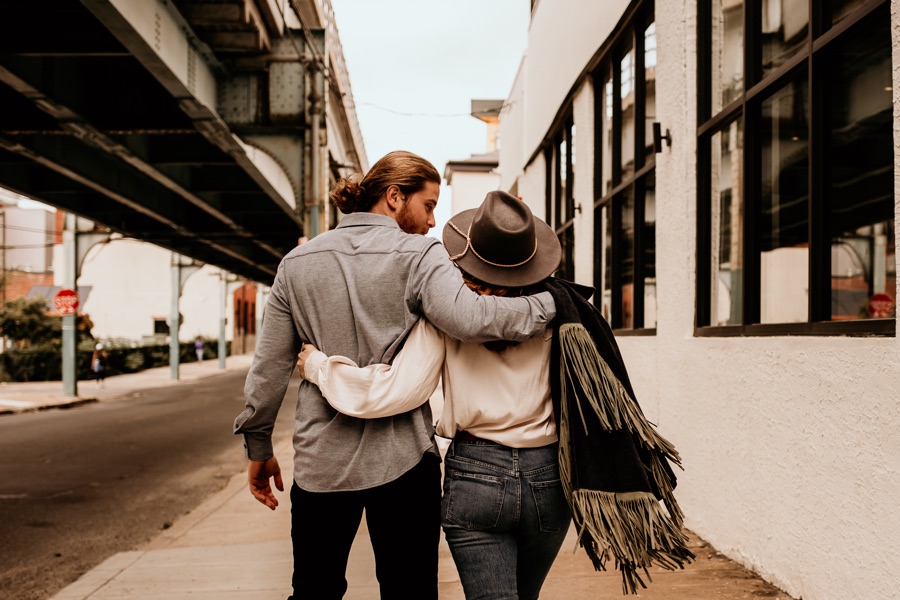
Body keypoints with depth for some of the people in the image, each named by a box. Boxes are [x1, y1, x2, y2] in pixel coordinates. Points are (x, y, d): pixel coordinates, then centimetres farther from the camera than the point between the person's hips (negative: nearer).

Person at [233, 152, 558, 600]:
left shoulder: (297, 262, 7)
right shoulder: (419, 255, -7)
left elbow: (269, 366, 7)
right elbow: (469, 318, -25)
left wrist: (258, 446, 16)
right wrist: (549, 305, -13)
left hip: (320, 461, 4)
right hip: (402, 460, -3)